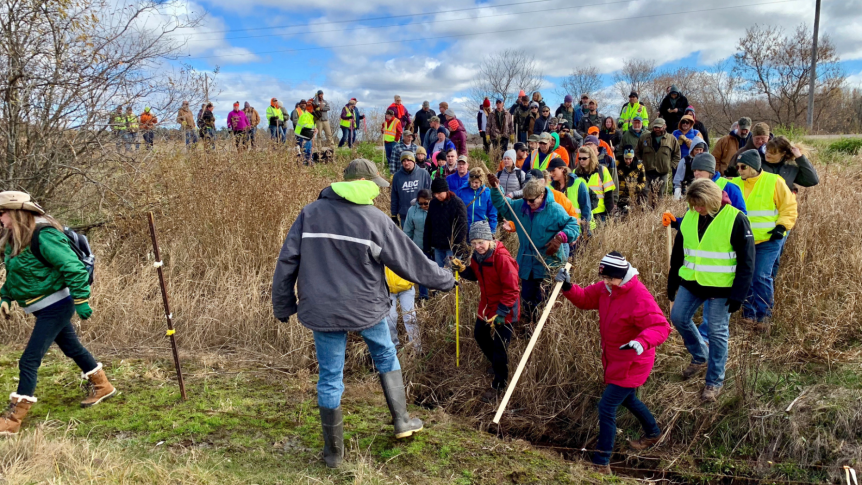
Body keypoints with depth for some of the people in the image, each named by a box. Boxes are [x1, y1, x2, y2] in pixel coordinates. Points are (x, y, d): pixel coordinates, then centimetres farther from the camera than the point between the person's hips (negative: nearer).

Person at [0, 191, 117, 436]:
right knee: (72, 348, 22)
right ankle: (103, 386, 40)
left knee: (29, 361, -7)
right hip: (46, 308, 9)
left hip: (56, 307, -9)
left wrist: (81, 302, -22)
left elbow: (75, 268, -25)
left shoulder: (43, 236, -24)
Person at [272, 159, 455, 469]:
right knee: (386, 359, 24)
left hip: (323, 310, 2)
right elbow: (409, 260, -2)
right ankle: (402, 421, 29)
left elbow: (287, 262, 0)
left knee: (330, 378, 11)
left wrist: (283, 305, 10)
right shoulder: (374, 219, -8)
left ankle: (333, 452, 20)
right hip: (366, 307, -1)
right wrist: (445, 281, 11)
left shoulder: (310, 213, 0)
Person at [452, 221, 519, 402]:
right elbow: (475, 275, 12)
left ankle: (499, 384, 20)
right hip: (486, 306, 9)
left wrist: (500, 313, -24)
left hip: (503, 309, -9)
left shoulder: (502, 257, -27)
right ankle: (496, 365, 50)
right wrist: (463, 269, -9)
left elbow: (511, 289, -24)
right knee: (480, 336, 24)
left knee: (499, 347, -2)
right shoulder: (477, 255, -2)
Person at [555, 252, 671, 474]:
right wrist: (568, 287, -17)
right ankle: (653, 433, 56)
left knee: (606, 408, -7)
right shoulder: (607, 287, -4)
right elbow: (585, 298, 3)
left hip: (631, 363, -9)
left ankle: (601, 464, 5)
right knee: (627, 399, 29)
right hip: (614, 359, 9)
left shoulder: (639, 297, -29)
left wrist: (642, 342, -51)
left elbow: (661, 326, -32)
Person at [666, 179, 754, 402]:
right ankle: (701, 357, 32)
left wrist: (738, 294, -14)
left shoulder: (735, 219, -15)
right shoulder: (689, 216, 0)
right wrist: (672, 282, 12)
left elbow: (746, 261, -12)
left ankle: (715, 381, 18)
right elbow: (678, 252, 11)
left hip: (720, 288, -5)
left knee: (717, 332, 3)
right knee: (678, 317, 7)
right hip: (691, 283, 5)